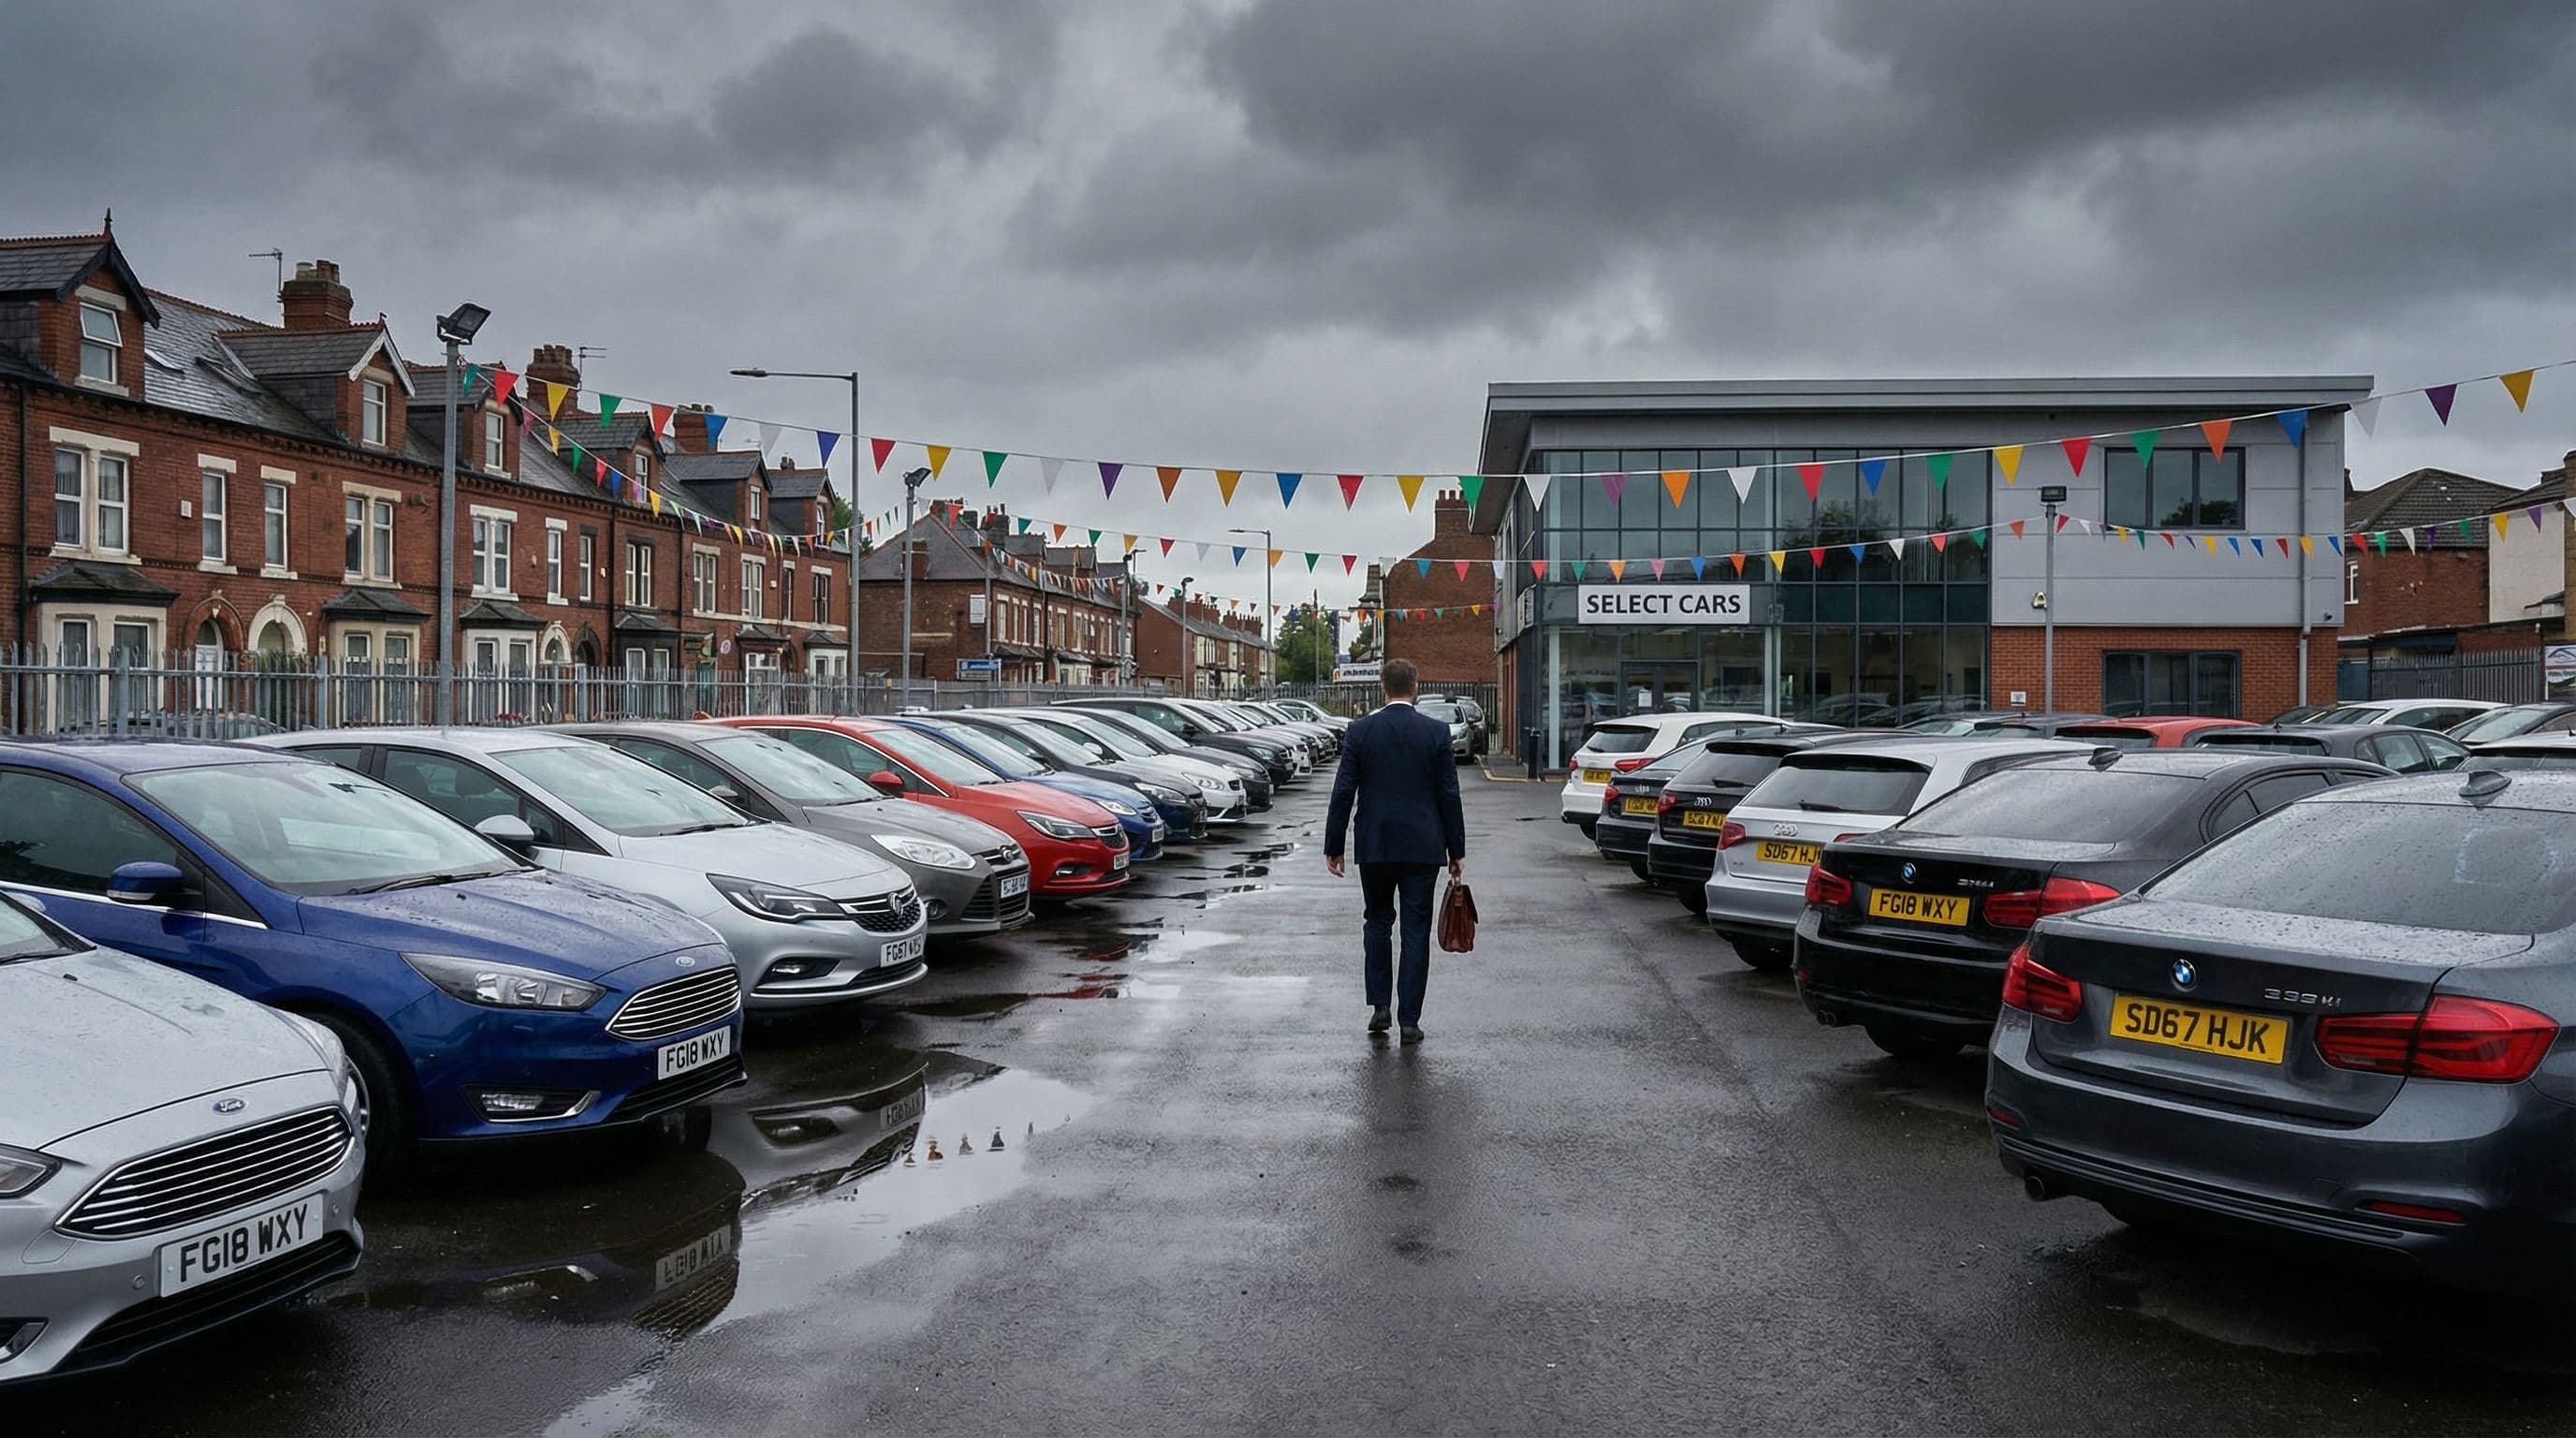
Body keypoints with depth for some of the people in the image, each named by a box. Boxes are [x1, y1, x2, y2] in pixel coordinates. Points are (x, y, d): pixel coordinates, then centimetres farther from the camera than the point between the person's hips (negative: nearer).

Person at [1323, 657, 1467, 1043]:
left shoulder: (1360, 732, -3)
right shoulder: (1437, 732, -3)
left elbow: (1343, 793, -3)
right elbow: (1449, 795, -1)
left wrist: (1333, 847, 3)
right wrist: (1456, 851, 6)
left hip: (1375, 845, 1)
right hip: (1423, 847, 0)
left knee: (1377, 922, 17)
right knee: (1416, 930, 4)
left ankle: (1379, 1007, 13)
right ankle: (1409, 1019, 4)